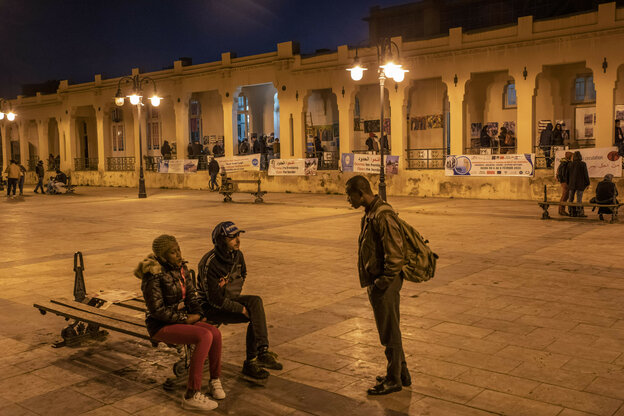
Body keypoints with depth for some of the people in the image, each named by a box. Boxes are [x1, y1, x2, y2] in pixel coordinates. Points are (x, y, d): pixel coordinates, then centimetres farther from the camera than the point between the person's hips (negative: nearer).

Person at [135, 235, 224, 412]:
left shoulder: (180, 268, 5)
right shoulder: (153, 275, -18)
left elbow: (191, 295, 10)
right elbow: (157, 310, -20)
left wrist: (197, 315, -7)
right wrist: (185, 319, -15)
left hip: (182, 319, 7)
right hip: (161, 326, -7)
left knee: (215, 333, -19)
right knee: (205, 337, -28)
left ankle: (215, 381, 1)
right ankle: (191, 396, -23)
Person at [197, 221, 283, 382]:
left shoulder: (237, 255, -3)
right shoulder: (209, 263, -25)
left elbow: (242, 274, 21)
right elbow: (215, 299, -25)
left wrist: (236, 295, 6)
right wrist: (242, 309, -22)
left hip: (229, 299, 7)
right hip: (211, 307, -7)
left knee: (256, 301, -23)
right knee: (255, 317, -22)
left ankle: (262, 352, -26)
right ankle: (251, 362, -10)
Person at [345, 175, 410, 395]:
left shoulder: (383, 216, -22)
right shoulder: (369, 214, 10)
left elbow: (395, 255, -24)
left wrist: (382, 282, -18)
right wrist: (372, 282, 15)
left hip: (385, 284, -10)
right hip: (375, 281, 10)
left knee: (389, 332, 3)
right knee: (389, 330, 19)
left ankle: (394, 379, 17)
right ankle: (401, 373, 33)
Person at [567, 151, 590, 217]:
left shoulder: (571, 164, -1)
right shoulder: (583, 164, -9)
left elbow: (568, 174, 5)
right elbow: (586, 174, -6)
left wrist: (568, 183, 15)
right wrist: (587, 183, 3)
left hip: (572, 184, 3)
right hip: (580, 184, -3)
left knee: (570, 199, 10)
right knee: (579, 199, -1)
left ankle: (571, 212, 10)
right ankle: (579, 212, -3)